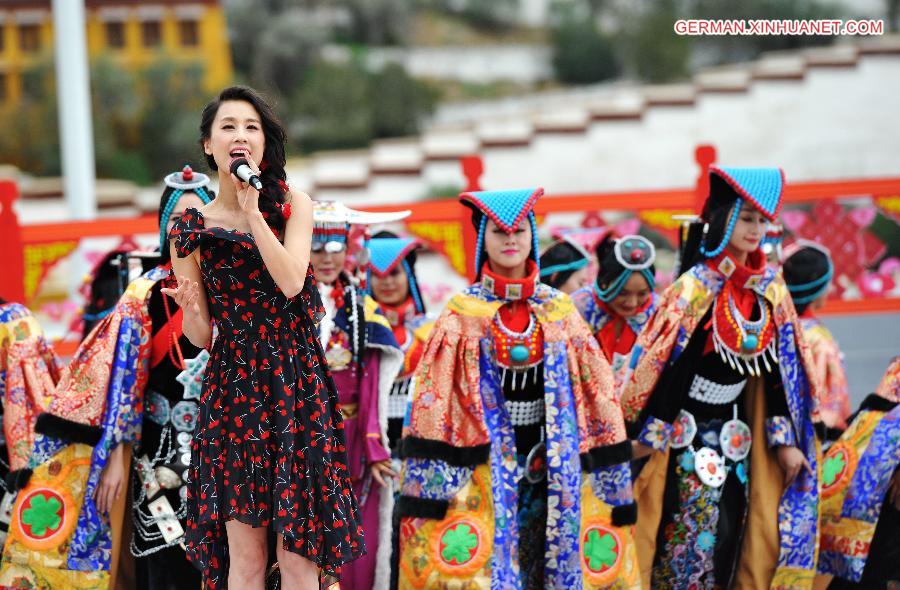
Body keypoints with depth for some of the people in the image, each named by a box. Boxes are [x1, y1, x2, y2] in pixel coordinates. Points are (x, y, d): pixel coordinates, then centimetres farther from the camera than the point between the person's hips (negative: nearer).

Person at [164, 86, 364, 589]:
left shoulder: (293, 204, 3)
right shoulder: (192, 226, 4)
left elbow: (290, 282, -14)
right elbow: (201, 336, 3)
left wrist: (253, 209, -14)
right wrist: (189, 307, -19)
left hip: (296, 385, 0)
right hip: (232, 390, 1)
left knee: (297, 549, -2)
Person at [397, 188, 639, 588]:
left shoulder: (561, 311, 8)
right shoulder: (462, 315, 1)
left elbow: (597, 393, 7)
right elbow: (432, 402, -3)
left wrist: (612, 481, 2)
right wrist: (429, 481, -11)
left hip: (551, 464, 2)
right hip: (484, 468, -2)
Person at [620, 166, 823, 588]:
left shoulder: (770, 290, 1)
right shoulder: (695, 289, -16)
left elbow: (777, 367, 5)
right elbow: (659, 365, -14)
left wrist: (785, 439, 3)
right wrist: (644, 435, -13)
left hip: (735, 437, 5)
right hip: (686, 437, -5)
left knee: (732, 541, 6)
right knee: (686, 541, -4)